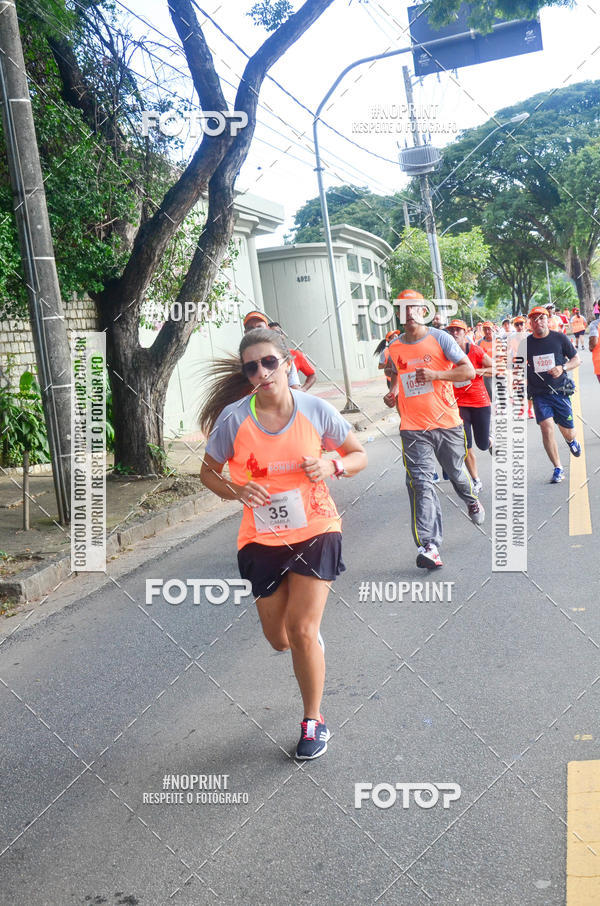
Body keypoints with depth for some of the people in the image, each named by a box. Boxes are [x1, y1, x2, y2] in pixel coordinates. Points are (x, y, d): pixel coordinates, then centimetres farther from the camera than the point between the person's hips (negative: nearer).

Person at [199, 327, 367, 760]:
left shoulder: (316, 410, -10)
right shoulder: (233, 417, -11)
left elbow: (359, 455, 3)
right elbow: (208, 472, 2)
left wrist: (332, 467, -18)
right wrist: (235, 490, -18)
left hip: (316, 530, -1)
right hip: (263, 538, 2)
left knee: (302, 631, -8)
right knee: (279, 638, 10)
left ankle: (314, 721, 15)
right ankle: (313, 638, 49)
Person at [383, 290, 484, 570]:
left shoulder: (440, 338, -3)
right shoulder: (394, 347, 7)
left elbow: (469, 371, -8)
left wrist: (436, 374, -21)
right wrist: (392, 394, 3)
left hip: (447, 421, -1)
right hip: (413, 427, 1)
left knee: (456, 473, 17)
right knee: (421, 483, -11)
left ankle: (472, 501, 53)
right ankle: (428, 546, -15)